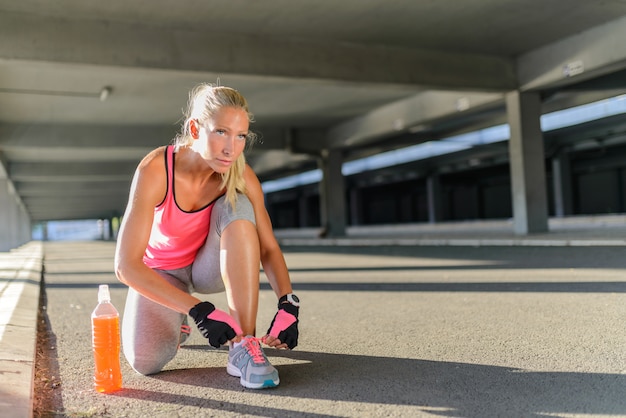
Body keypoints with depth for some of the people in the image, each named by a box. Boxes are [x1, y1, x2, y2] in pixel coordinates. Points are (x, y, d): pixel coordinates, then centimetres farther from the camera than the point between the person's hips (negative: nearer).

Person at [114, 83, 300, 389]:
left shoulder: (241, 176, -20)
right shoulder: (155, 169, -30)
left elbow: (268, 249, -13)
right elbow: (126, 265, -34)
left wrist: (288, 304, -31)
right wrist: (199, 311, -42)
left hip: (207, 267, 2)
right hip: (159, 272, -2)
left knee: (237, 208, -29)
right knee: (145, 361, -25)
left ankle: (244, 346, -29)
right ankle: (176, 321, 14)